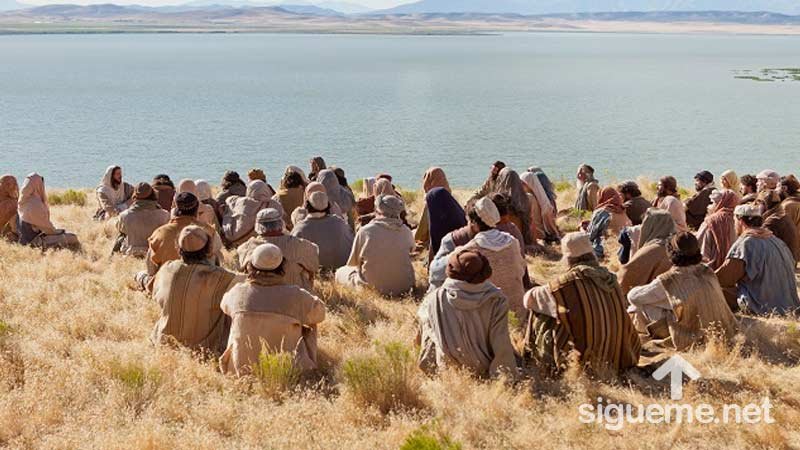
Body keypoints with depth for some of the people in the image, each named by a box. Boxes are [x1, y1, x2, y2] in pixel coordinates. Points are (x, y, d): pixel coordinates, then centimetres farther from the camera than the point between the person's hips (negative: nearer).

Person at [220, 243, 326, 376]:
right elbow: (319, 312, 5)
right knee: (309, 327, 20)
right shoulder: (295, 296, -14)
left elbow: (224, 305, 18)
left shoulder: (238, 292, -6)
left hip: (241, 371, 2)